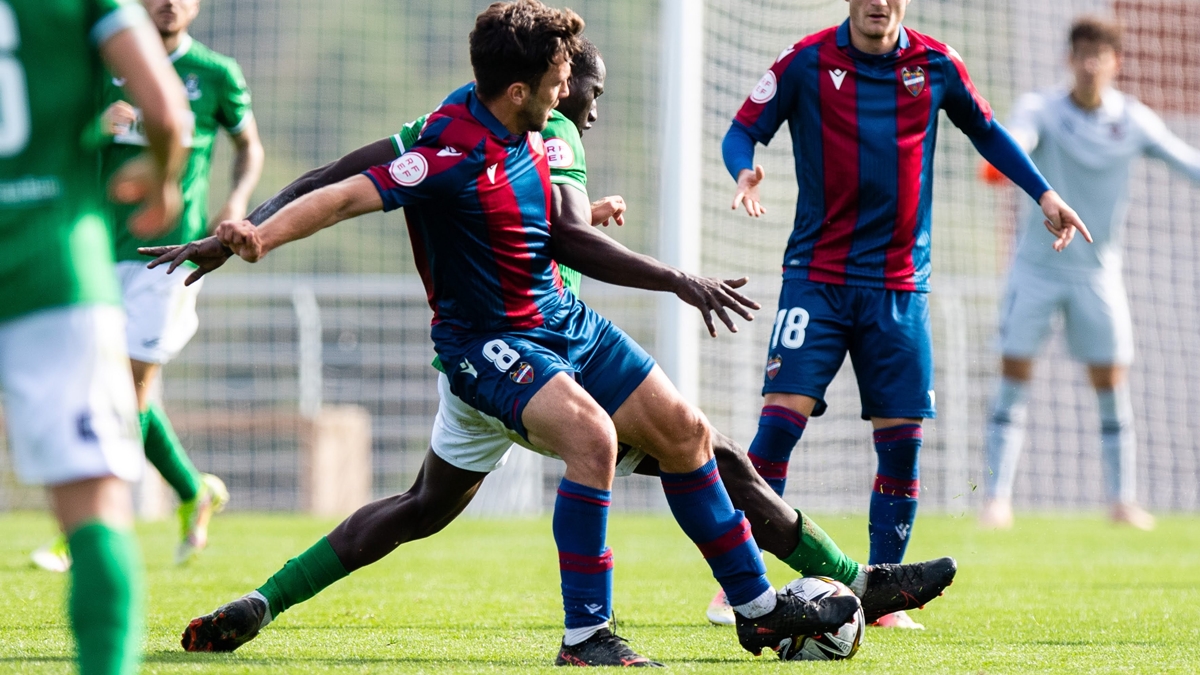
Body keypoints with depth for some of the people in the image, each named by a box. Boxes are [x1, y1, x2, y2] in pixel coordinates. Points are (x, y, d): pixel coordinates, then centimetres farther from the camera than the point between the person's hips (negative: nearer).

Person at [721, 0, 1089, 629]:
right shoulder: (807, 61, -4)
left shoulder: (936, 64, 4)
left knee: (902, 437, 0)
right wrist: (744, 172, -22)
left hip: (900, 284, 3)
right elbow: (743, 130, 0)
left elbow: (984, 129, 20)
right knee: (782, 417, -14)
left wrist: (1043, 193, 15)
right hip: (817, 276, -3)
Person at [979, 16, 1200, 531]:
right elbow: (1017, 138, -30)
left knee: (1111, 384, 1)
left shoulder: (1134, 121, -3)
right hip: (1037, 267, -1)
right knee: (1014, 376, -6)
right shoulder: (1041, 110, -9)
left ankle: (1122, 499, 11)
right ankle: (997, 497, -3)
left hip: (1097, 271, 1)